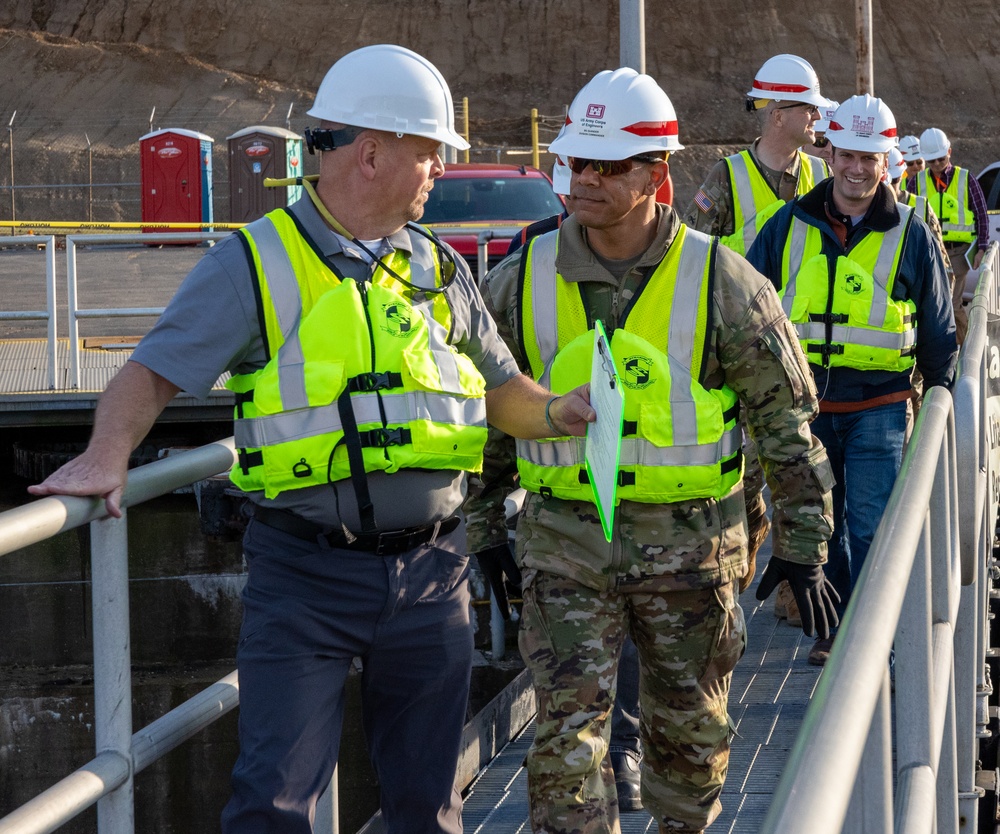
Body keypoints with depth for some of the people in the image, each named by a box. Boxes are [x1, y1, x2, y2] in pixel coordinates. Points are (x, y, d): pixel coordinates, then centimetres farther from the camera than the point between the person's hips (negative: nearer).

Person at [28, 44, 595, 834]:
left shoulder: (439, 269, 12)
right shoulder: (256, 265, -4)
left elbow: (500, 387, 19)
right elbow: (154, 373, -6)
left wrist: (555, 412, -2)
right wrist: (107, 456, -23)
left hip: (430, 572, 5)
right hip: (306, 580, -4)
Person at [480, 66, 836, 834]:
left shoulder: (720, 284, -7)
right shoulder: (522, 282, -2)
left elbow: (788, 417, 0)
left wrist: (804, 546, -1)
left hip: (689, 542, 0)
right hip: (565, 540, 0)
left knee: (690, 730, 14)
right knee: (568, 728, -8)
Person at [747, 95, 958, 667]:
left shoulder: (911, 235, 2)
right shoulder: (790, 226, 5)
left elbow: (938, 331, 10)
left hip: (878, 408, -2)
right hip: (804, 403, 3)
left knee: (872, 528, -7)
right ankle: (833, 628, 25)